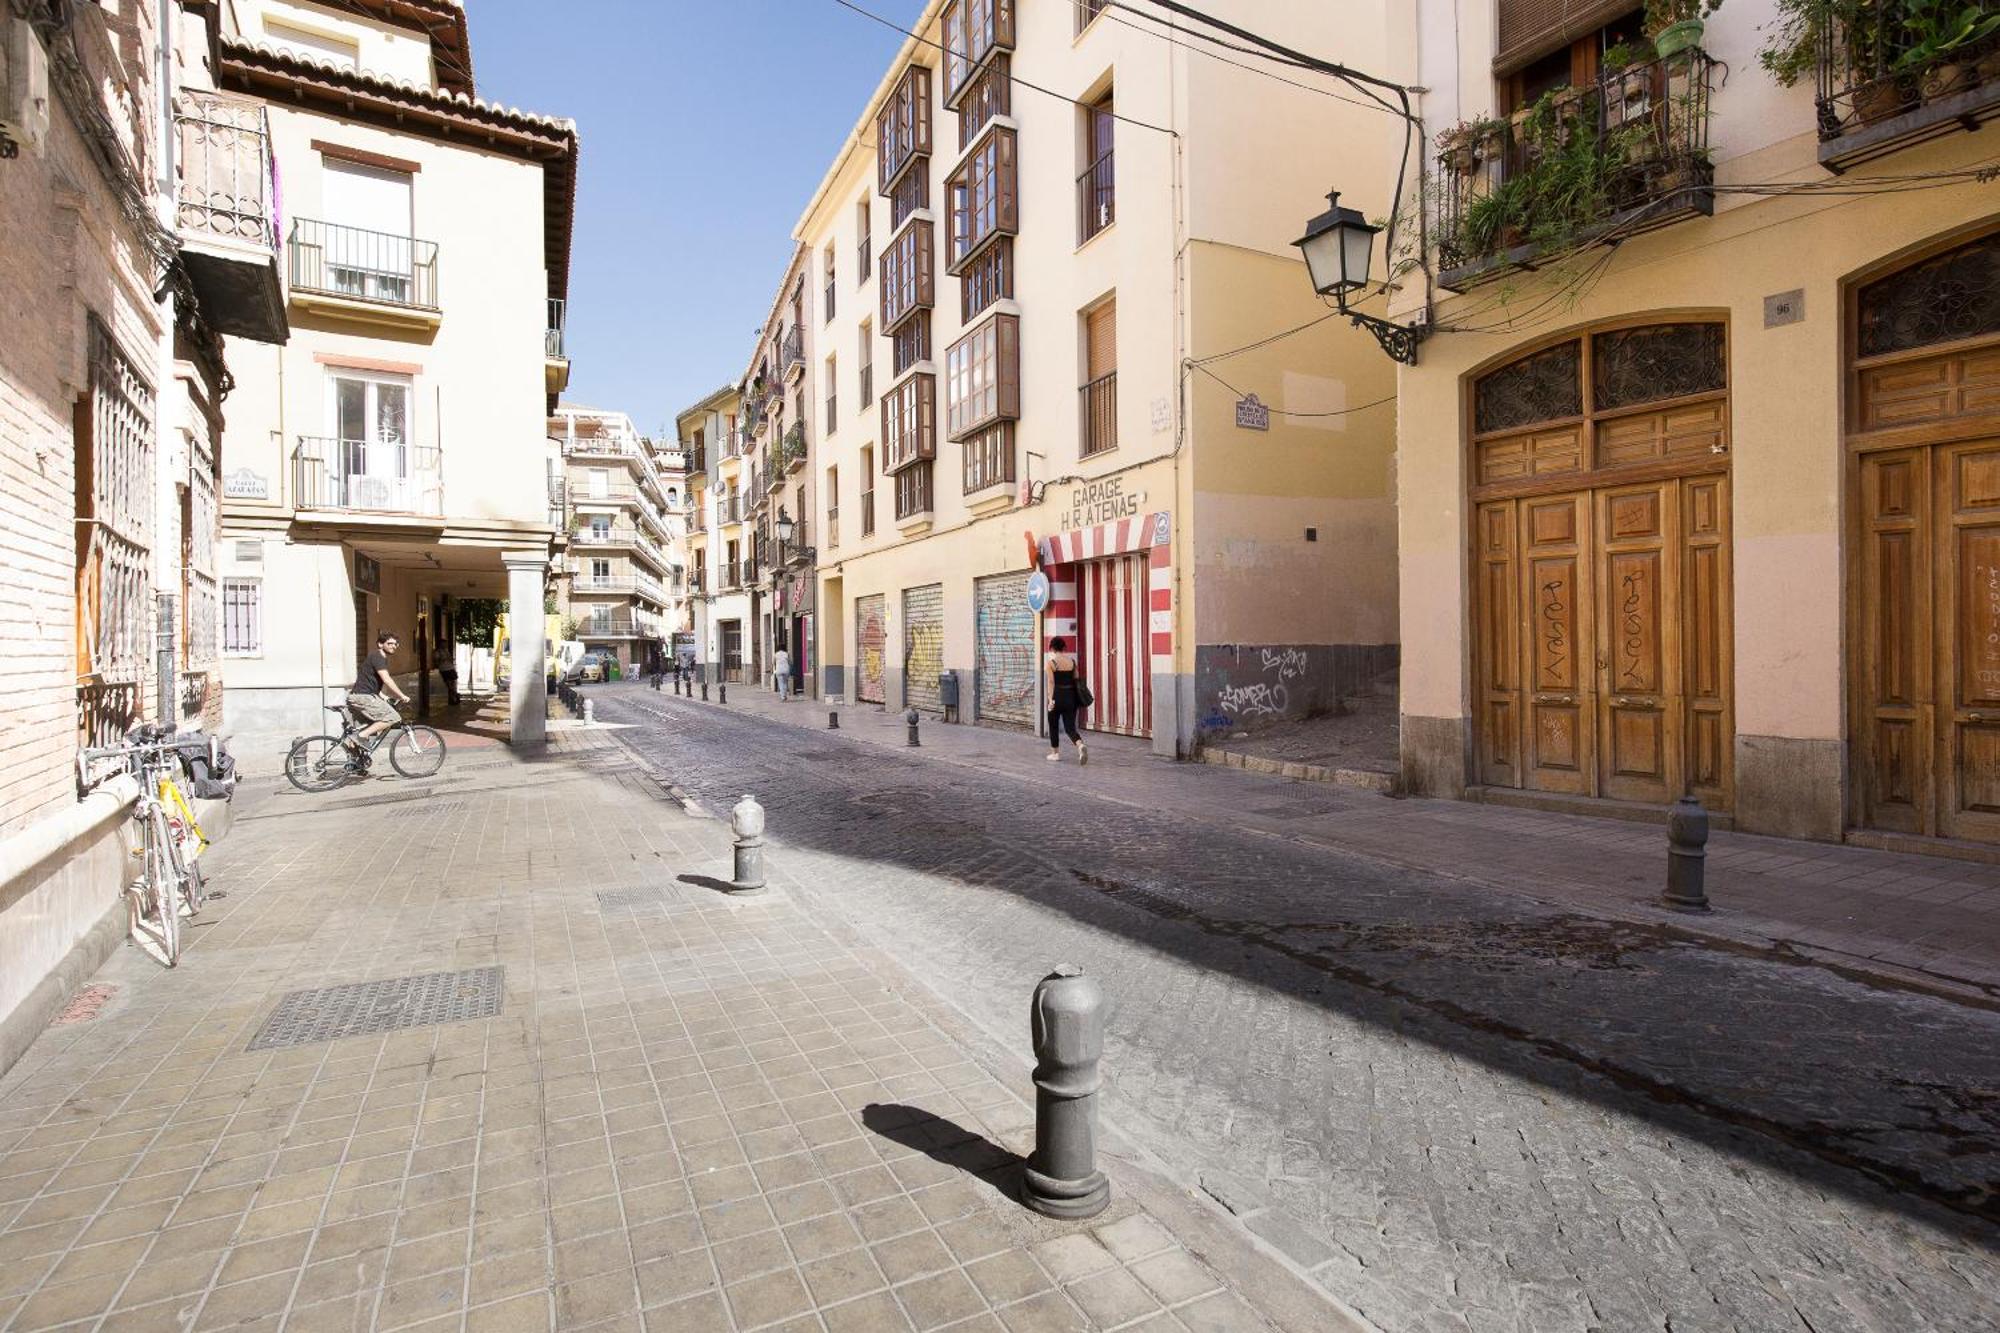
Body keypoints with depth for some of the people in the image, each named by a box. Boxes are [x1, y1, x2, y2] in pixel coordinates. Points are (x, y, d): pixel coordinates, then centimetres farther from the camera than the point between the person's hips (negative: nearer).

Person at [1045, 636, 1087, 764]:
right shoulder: (1072, 661, 6)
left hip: (1057, 696, -4)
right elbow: (1076, 680, 8)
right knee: (1070, 727, 5)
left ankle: (1055, 754, 23)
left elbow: (1050, 682, -13)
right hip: (1071, 696, 4)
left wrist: (1051, 699, -15)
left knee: (1053, 726, 16)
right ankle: (1081, 746, -21)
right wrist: (1076, 699, 17)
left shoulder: (1049, 662, -6)